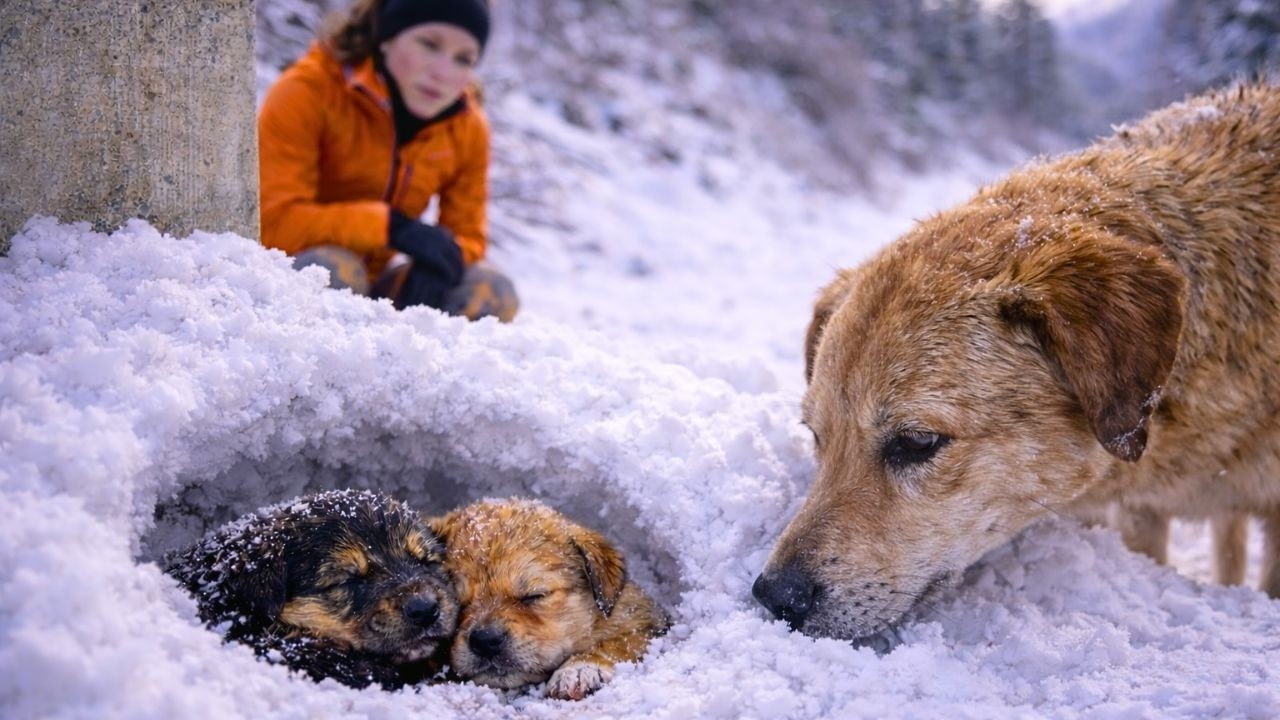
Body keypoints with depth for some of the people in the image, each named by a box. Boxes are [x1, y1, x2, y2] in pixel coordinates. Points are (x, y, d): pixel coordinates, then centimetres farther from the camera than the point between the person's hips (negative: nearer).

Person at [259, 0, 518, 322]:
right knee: (331, 273, -37)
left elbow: (466, 238, 0)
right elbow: (272, 222, -26)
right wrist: (391, 228, -33)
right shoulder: (310, 90, -18)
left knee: (490, 293, -19)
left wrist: (436, 264, -25)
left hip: (377, 282, 4)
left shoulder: (469, 128, -3)